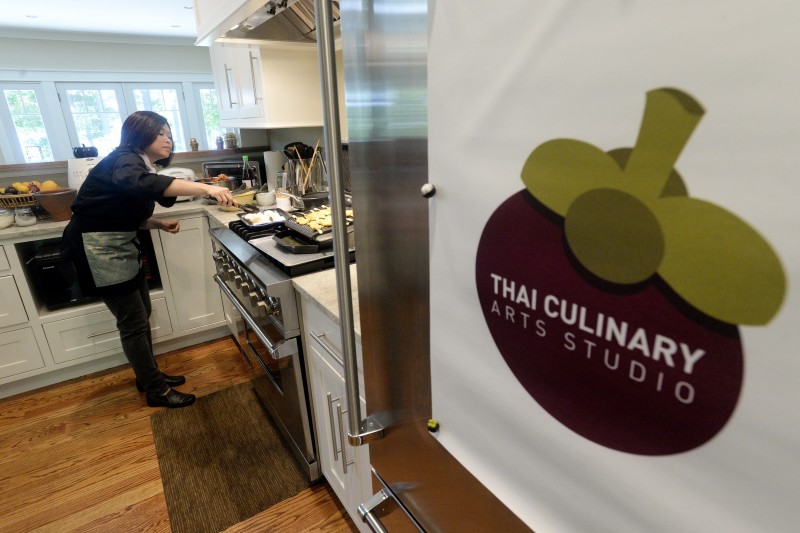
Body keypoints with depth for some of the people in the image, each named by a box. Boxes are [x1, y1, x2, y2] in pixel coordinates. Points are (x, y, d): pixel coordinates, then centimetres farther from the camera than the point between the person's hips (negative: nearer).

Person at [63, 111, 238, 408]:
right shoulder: (123, 161, -18)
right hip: (97, 248, -10)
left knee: (141, 313, 15)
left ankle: (148, 376, 31)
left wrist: (160, 224, -1)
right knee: (133, 322, -3)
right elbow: (147, 184, -43)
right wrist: (206, 188, -54)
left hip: (120, 246, 10)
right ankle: (157, 391, 10)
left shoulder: (140, 165, 11)